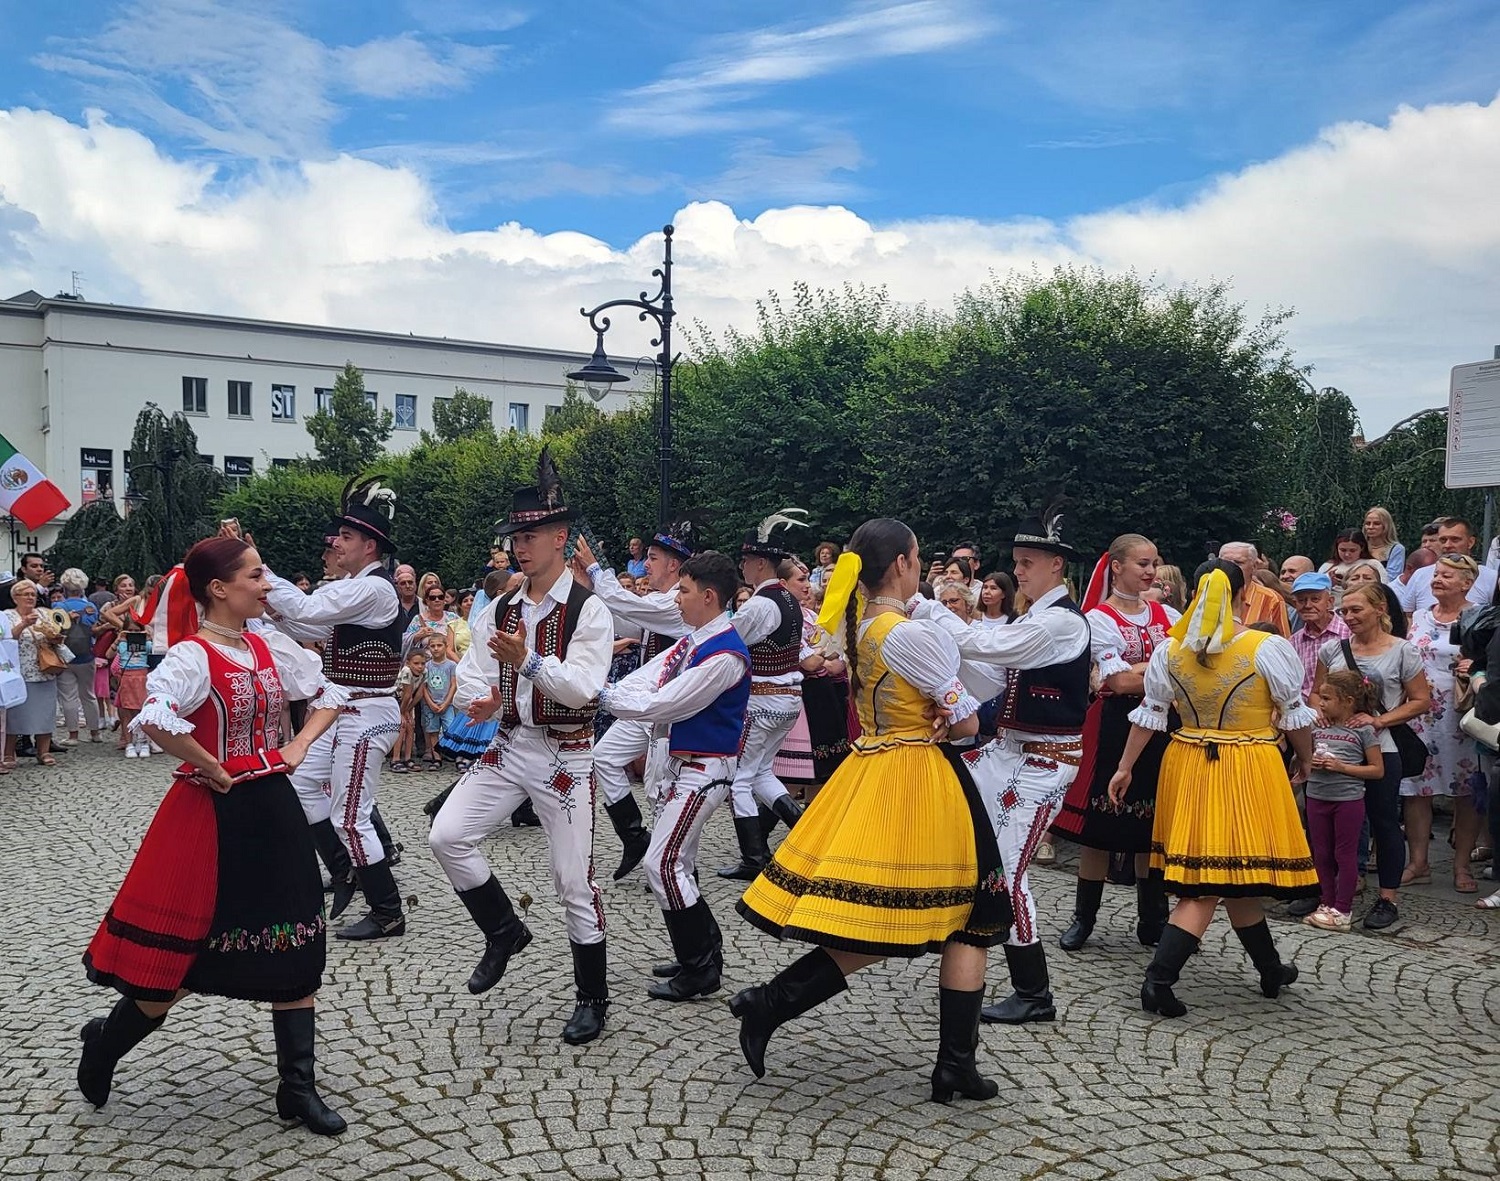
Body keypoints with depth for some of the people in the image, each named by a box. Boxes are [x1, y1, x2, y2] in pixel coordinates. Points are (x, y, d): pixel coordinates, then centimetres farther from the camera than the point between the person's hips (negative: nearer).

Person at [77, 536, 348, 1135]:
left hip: (273, 809, 7)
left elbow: (331, 693, 19)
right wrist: (213, 771, -22)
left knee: (296, 949, 6)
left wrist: (299, 747, 4)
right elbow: (155, 719, -34)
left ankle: (298, 1088, 15)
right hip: (214, 813, -7)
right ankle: (104, 1042, 34)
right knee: (178, 956, 5)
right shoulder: (192, 655, -15)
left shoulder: (267, 648, 7)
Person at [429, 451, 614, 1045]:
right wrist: (478, 698, -21)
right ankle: (503, 931, 15)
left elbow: (584, 687, -21)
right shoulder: (501, 609, 7)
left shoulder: (589, 610, -11)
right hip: (508, 746, 6)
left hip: (565, 756, -5)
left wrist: (528, 662, -35)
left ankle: (593, 998, 17)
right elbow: (472, 668, 2)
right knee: (447, 836, -8)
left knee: (573, 880, 0)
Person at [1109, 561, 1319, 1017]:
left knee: (1232, 878, 16)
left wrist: (1125, 767, 14)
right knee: (1238, 871, -1)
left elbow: (1149, 715, 5)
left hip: (1189, 767, 5)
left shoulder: (1169, 650, 0)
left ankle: (1271, 969, 31)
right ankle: (1159, 978, -10)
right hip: (1249, 770, -5)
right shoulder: (1269, 648, -10)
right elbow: (1295, 716, -2)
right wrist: (1307, 760, 16)